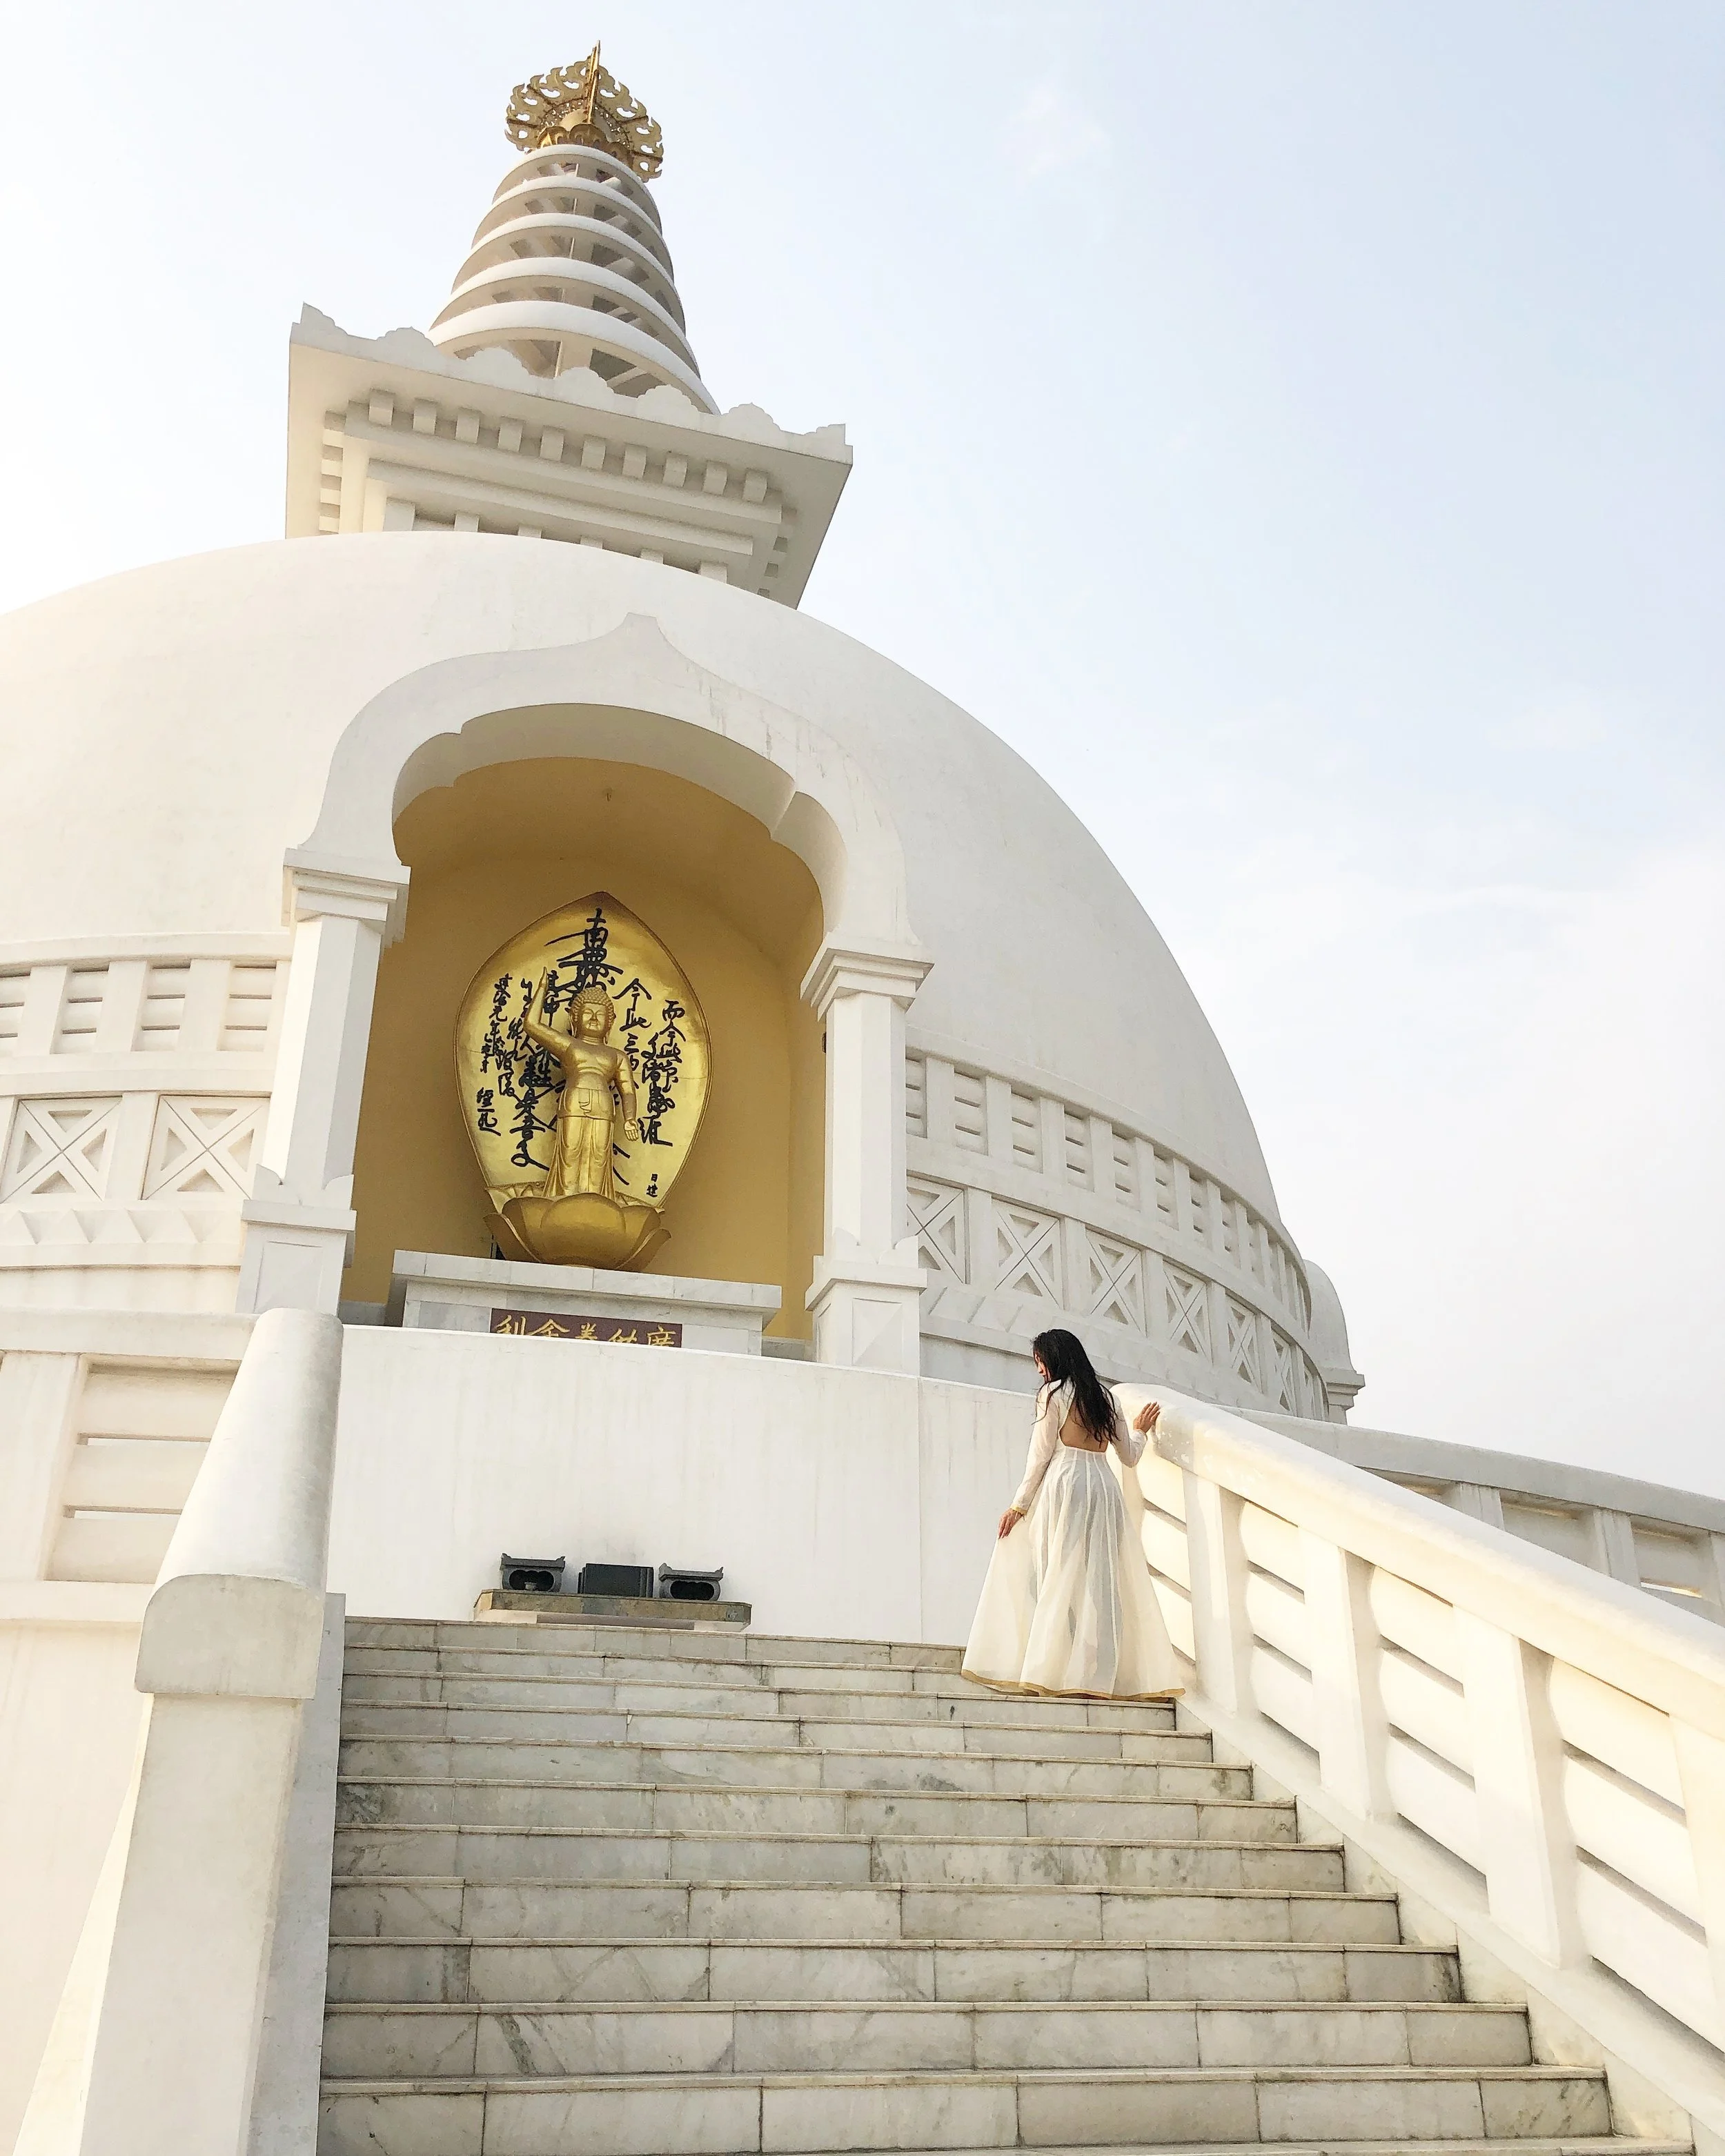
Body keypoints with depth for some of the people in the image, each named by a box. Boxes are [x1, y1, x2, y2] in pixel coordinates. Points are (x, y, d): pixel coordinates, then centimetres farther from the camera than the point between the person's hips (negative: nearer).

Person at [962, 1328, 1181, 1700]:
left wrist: (1019, 1504, 0)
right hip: (1103, 1488, 5)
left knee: (1058, 1578, -3)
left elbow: (1041, 1455, -4)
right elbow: (1129, 1457, 18)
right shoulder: (1107, 1398, 15)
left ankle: (1049, 1669, -6)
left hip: (1063, 1486, -5)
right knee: (1101, 1581, 3)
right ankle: (1096, 1676, -1)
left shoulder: (1053, 1394, -1)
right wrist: (1140, 1431, 38)